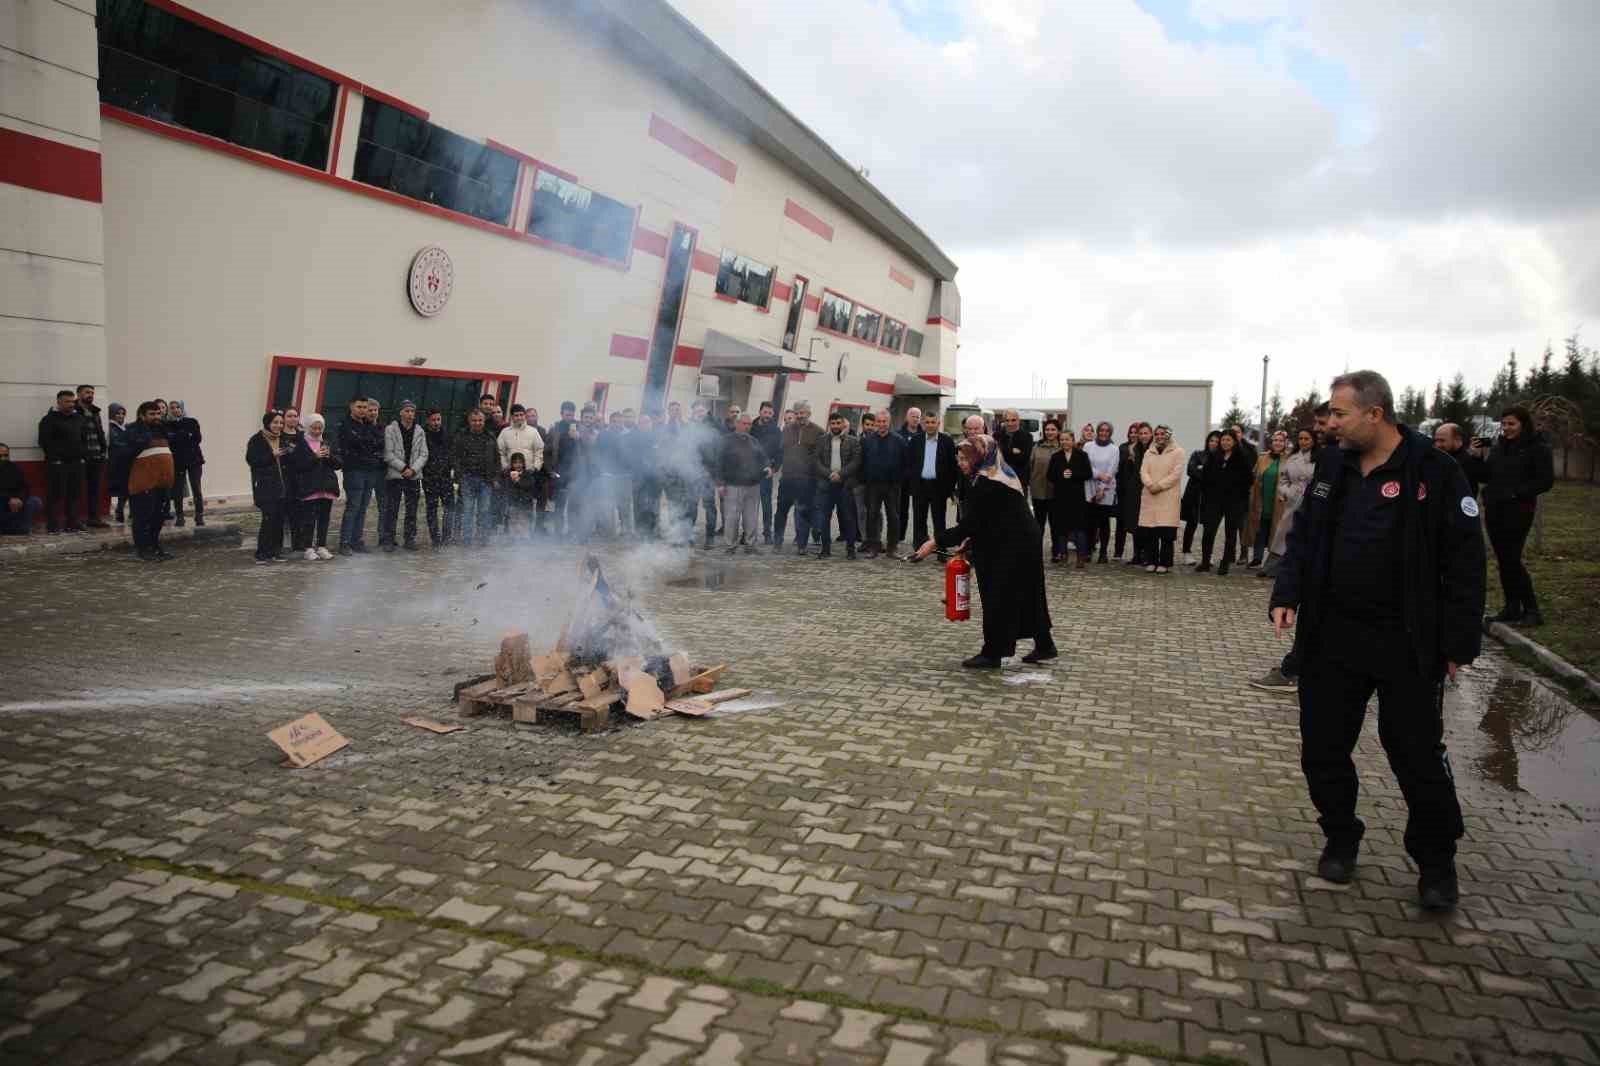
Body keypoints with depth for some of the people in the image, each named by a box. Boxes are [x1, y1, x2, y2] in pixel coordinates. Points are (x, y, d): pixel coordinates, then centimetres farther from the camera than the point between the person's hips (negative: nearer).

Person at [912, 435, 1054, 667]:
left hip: (1012, 548, -10)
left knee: (997, 598, -2)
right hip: (1024, 543, 10)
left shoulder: (984, 483, -19)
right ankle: (1044, 646, 27)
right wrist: (972, 539, 10)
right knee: (1028, 596, 17)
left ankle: (992, 653, 7)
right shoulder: (1001, 474, 12)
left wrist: (935, 542, -19)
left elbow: (968, 524, -22)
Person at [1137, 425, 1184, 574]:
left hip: (1168, 497, -3)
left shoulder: (1177, 452, 4)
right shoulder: (1148, 452, 16)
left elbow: (1176, 473, -6)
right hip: (1149, 496, 4)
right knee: (1149, 531, 0)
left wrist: (1159, 485, -13)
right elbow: (1143, 471, 4)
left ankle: (1165, 563, -2)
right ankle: (1151, 561, 8)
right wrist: (1150, 484, -14)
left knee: (1166, 532, -7)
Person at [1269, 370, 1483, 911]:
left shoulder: (1434, 471, -11)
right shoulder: (1332, 467, 6)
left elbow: (1464, 562, -11)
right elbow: (1303, 537, 11)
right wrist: (1287, 595, -4)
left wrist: (1459, 643, -12)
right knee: (1322, 746, 10)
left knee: (1418, 755, 5)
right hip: (1332, 637, 5)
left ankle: (1436, 860, 26)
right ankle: (1341, 839, 31)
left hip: (1408, 644, -5)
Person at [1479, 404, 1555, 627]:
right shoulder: (1498, 447, 14)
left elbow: (1546, 481, -9)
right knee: (1502, 560, 8)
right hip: (1494, 510, 6)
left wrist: (1517, 492, -18)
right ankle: (1512, 607, 17)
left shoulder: (1538, 448, -5)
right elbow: (1486, 475, 15)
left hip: (1518, 511, -6)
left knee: (1512, 559, -10)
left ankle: (1531, 610, 0)